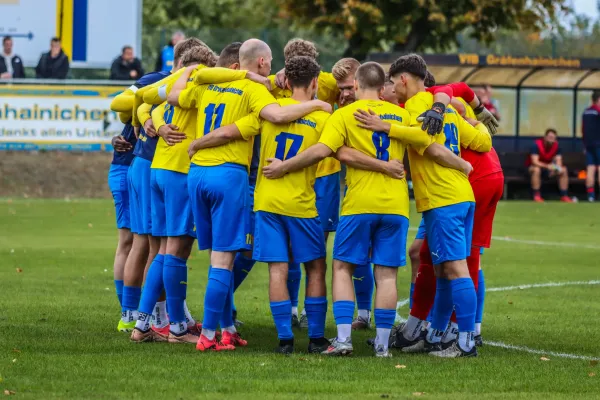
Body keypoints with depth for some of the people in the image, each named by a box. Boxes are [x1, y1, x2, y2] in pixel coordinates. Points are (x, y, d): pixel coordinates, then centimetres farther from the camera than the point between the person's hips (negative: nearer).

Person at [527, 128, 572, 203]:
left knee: (564, 170, -15)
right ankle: (536, 196, -34)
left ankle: (564, 196, -11)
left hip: (548, 168, 5)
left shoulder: (556, 146, -7)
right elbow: (535, 161, -32)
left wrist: (557, 168, -34)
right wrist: (547, 166, -46)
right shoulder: (537, 144, -23)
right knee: (536, 169, -40)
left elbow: (558, 161, -10)